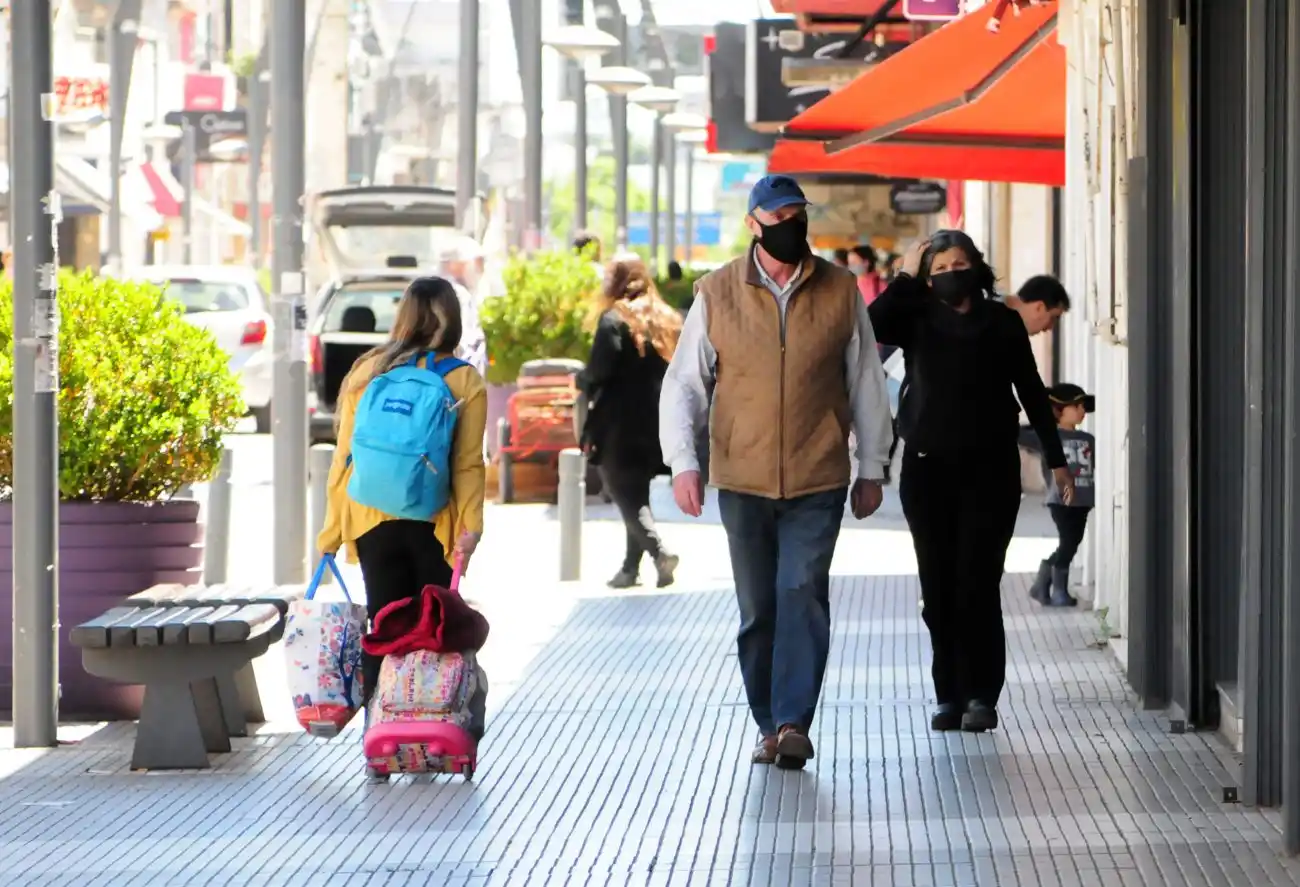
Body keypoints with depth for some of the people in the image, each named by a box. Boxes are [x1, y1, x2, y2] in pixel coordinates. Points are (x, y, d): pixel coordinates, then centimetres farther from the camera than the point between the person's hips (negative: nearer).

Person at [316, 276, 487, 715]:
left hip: (374, 520, 1)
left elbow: (345, 456, 1)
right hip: (434, 524, -1)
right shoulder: (466, 381, -3)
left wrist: (332, 529, 6)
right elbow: (469, 463, -11)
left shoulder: (369, 372, 1)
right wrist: (470, 527, -13)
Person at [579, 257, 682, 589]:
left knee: (624, 493, -2)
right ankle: (631, 565, 16)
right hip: (656, 423, 7)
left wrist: (582, 380, 2)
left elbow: (599, 371, -16)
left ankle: (659, 552, -20)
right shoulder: (667, 319, 11)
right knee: (637, 494, 15)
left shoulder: (614, 319, -10)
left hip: (621, 424, -7)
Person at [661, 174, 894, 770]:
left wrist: (871, 468, 10)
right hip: (742, 480, 1)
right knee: (757, 608, 7)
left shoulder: (840, 291, 3)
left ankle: (794, 723, -18)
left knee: (803, 593, -15)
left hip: (818, 480, -1)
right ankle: (769, 726, 17)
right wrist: (682, 460, -7)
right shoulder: (717, 294, 2)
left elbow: (866, 382, 10)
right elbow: (684, 382, 4)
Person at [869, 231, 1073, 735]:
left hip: (989, 469, -2)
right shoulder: (917, 320, 6)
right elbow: (872, 325, -15)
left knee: (977, 584, -9)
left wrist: (1055, 459, 9)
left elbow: (1031, 391, 10)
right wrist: (905, 278, -7)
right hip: (927, 468, 2)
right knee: (939, 588, 3)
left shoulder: (1001, 323, 5)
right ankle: (949, 694, 10)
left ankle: (981, 695, -6)